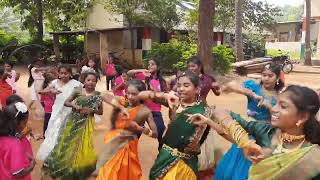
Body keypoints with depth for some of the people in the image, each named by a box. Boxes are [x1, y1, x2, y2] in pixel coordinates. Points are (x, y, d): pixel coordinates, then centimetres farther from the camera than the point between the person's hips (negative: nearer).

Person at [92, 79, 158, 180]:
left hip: (127, 146, -2)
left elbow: (155, 134, -6)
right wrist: (121, 107, -25)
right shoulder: (123, 102, -3)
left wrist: (139, 128, -21)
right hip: (112, 142, 2)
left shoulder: (144, 111, -8)